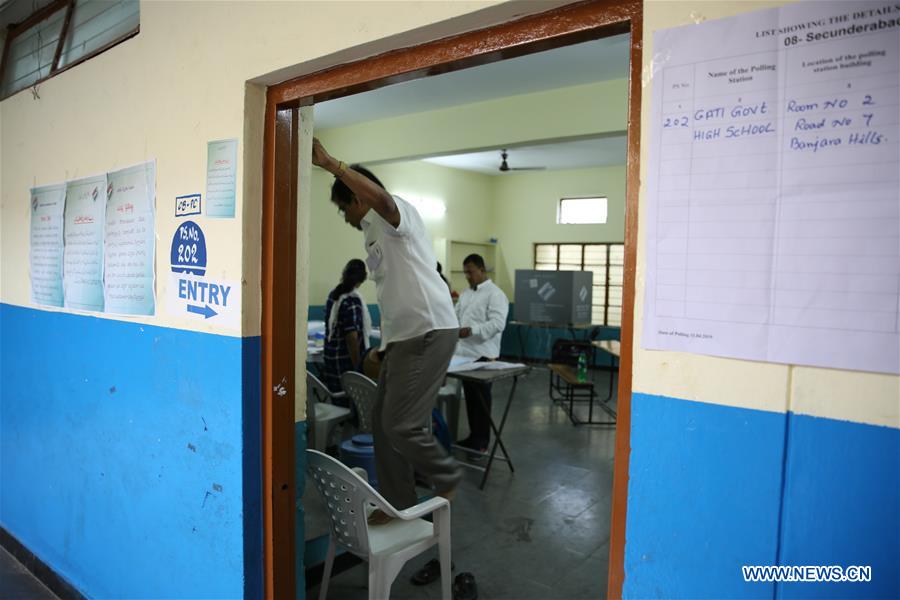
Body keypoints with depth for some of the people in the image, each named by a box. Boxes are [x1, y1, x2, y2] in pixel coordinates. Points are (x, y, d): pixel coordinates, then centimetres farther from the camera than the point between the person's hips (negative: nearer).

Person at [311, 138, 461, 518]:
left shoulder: (395, 214, -6)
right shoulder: (372, 232, 22)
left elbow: (380, 198, -33)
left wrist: (328, 163, -29)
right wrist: (384, 345, 23)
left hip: (429, 331, -10)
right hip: (402, 335, 10)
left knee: (400, 424, -9)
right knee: (384, 425, 10)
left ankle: (447, 478, 16)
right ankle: (399, 503, 23)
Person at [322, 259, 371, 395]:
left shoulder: (333, 295, 5)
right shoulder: (353, 300, -18)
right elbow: (352, 338, -21)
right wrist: (357, 369, -15)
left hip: (330, 359, 8)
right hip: (346, 364, -8)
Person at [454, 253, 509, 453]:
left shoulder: (495, 294, -10)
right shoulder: (465, 294, 16)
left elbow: (498, 323, -21)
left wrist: (471, 330, -29)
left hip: (483, 355, -7)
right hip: (465, 353, 7)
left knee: (481, 400, 2)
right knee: (470, 398, 14)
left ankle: (482, 441, 14)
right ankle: (473, 436, 26)